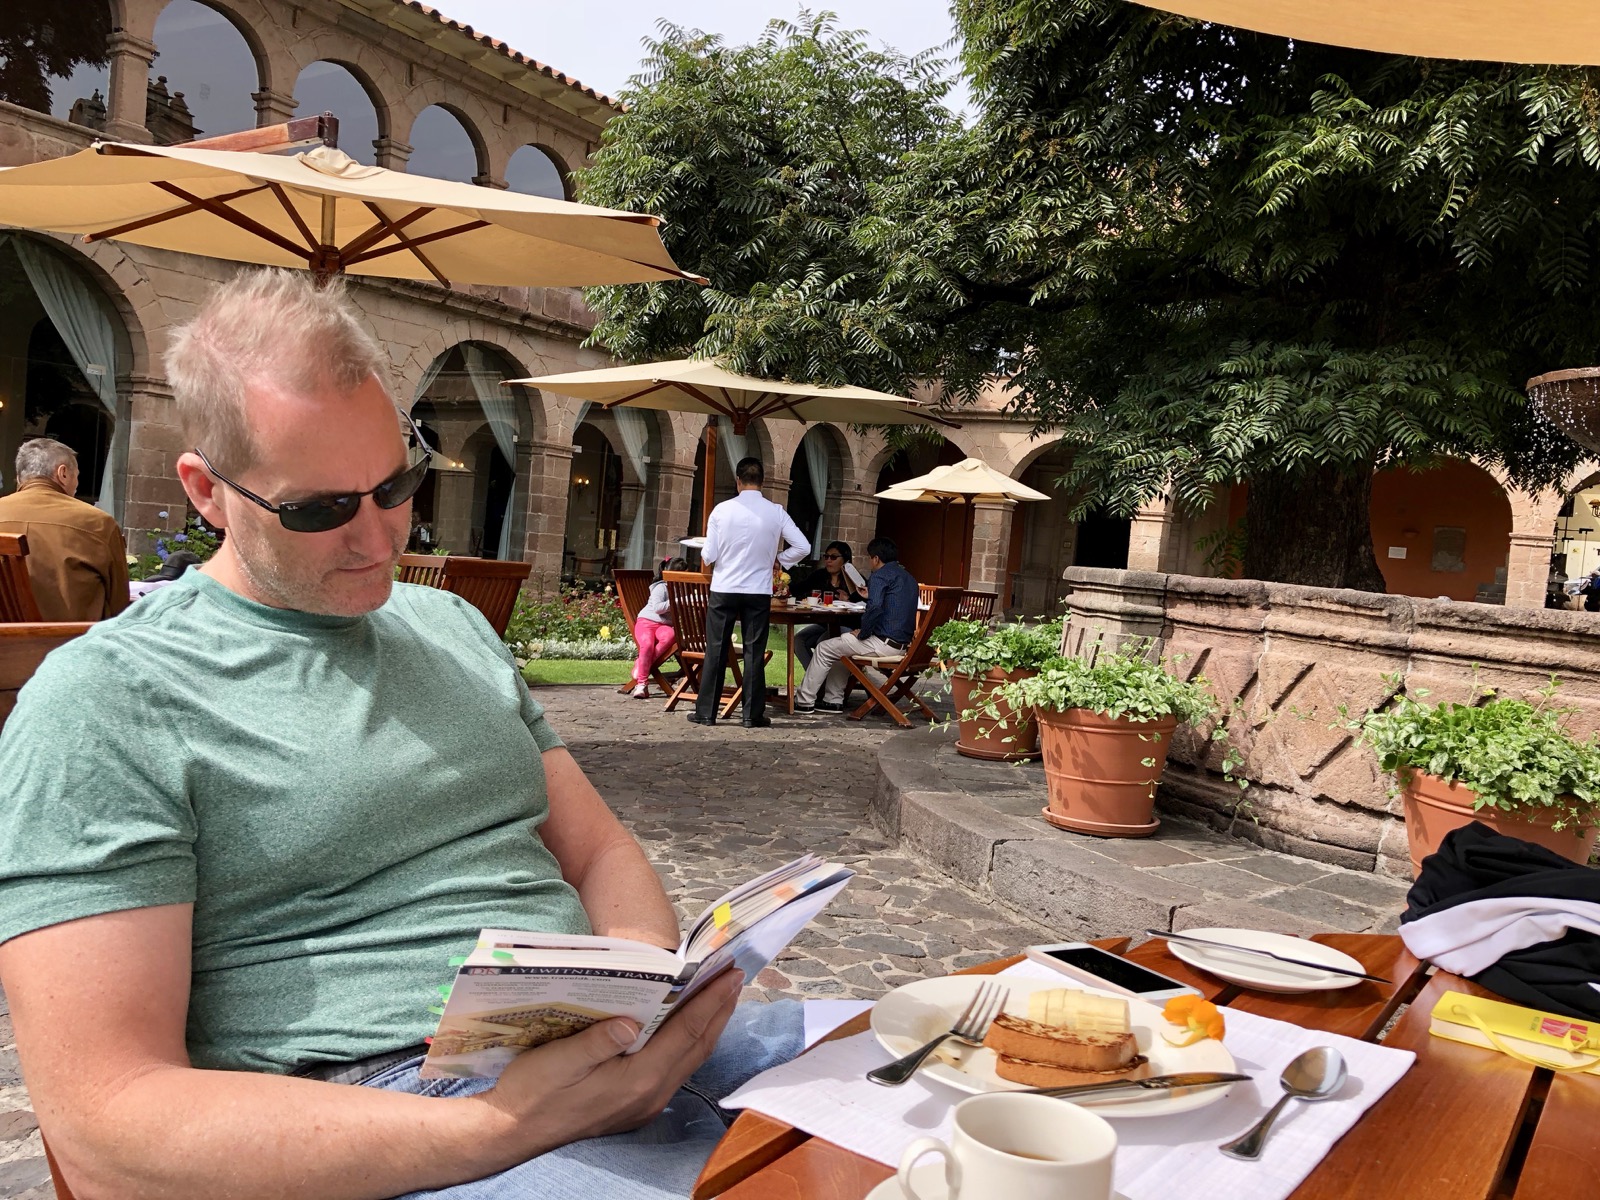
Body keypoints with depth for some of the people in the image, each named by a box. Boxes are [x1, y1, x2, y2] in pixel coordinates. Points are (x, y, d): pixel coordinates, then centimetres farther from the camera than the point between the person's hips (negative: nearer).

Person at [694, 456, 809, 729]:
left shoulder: (722, 510, -7)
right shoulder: (776, 512, -4)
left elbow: (708, 556, -6)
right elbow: (803, 546, -4)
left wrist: (705, 553, 17)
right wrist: (777, 560, 10)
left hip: (723, 590, 0)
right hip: (758, 592, 1)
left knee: (716, 652, 8)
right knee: (754, 653, 7)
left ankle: (706, 712, 13)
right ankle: (752, 715, 10)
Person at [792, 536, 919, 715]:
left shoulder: (880, 575, -10)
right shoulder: (908, 577, 18)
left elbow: (875, 608, -25)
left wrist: (862, 633, -12)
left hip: (884, 643, -10)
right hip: (903, 643, 10)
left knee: (824, 649, 3)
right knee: (840, 647, 28)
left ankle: (804, 702, 9)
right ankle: (833, 700, 26)